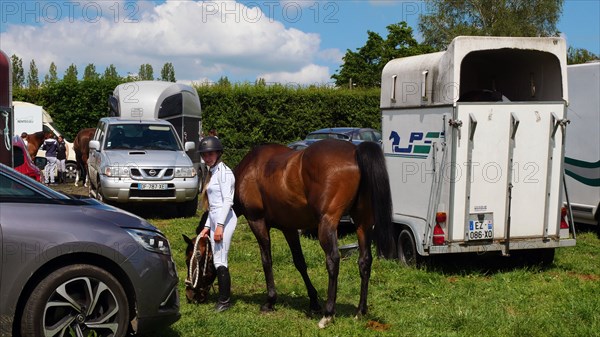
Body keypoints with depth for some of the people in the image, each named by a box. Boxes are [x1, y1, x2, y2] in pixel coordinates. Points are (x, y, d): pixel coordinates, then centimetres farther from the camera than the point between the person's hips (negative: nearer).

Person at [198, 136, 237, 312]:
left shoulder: (224, 172, -9)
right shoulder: (212, 172, 18)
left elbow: (227, 201, -16)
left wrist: (220, 225, -21)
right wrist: (207, 227, 18)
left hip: (224, 219, -9)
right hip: (215, 220, 9)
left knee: (220, 261, -8)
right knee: (218, 261, 10)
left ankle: (225, 301, 0)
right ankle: (223, 297, 16)